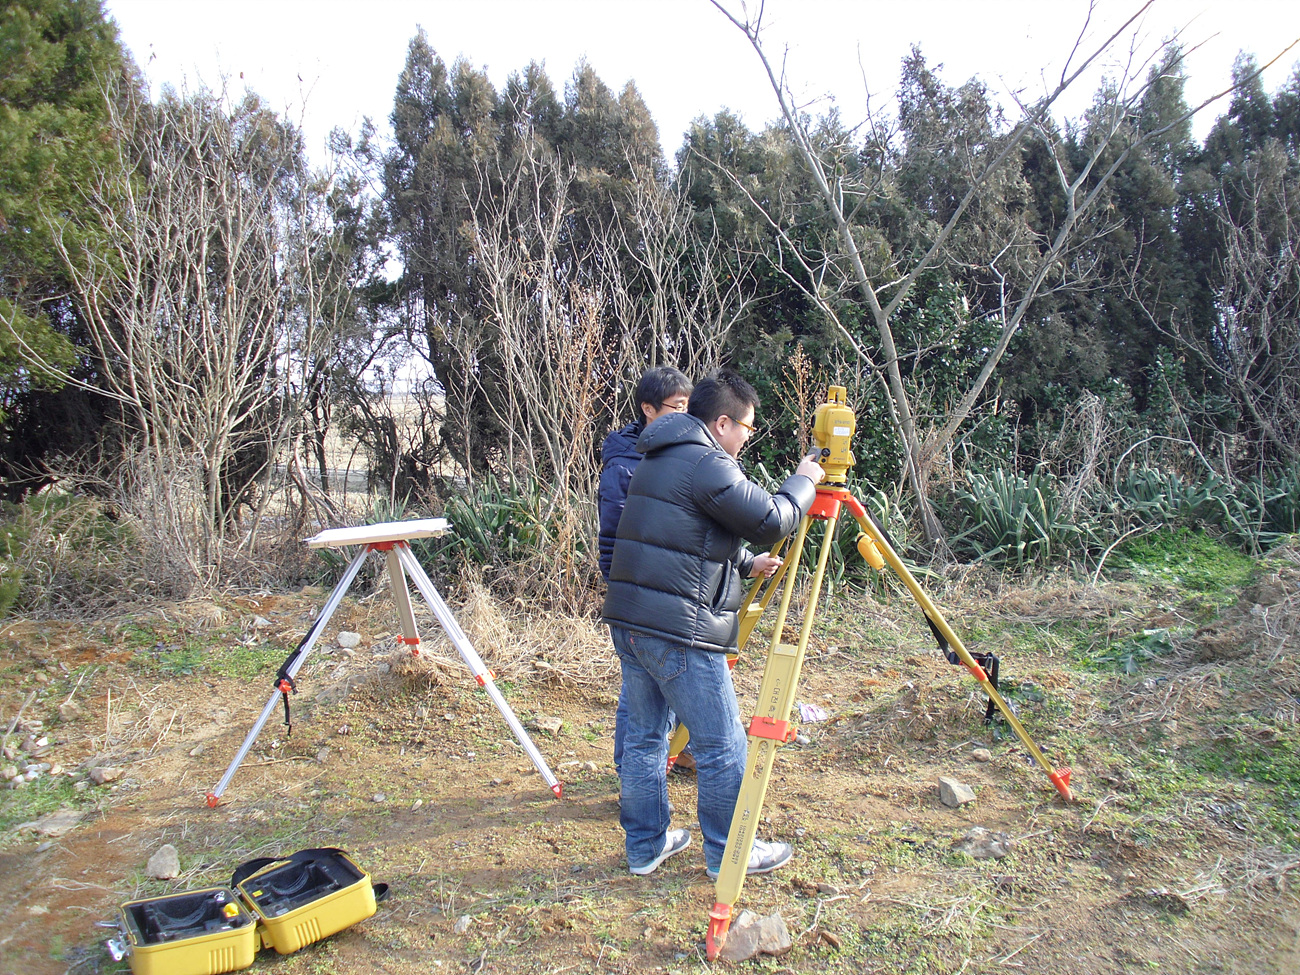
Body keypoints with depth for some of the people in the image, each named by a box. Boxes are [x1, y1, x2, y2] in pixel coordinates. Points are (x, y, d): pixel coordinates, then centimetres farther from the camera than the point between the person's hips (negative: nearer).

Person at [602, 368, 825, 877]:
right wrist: (803, 481, 6)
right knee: (722, 747, 5)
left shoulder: (658, 459, 18)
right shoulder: (707, 465, -14)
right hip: (679, 630, -10)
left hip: (628, 619, 10)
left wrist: (746, 563, 28)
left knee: (643, 735, 18)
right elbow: (772, 521, -10)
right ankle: (729, 854, 19)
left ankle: (645, 845, 29)